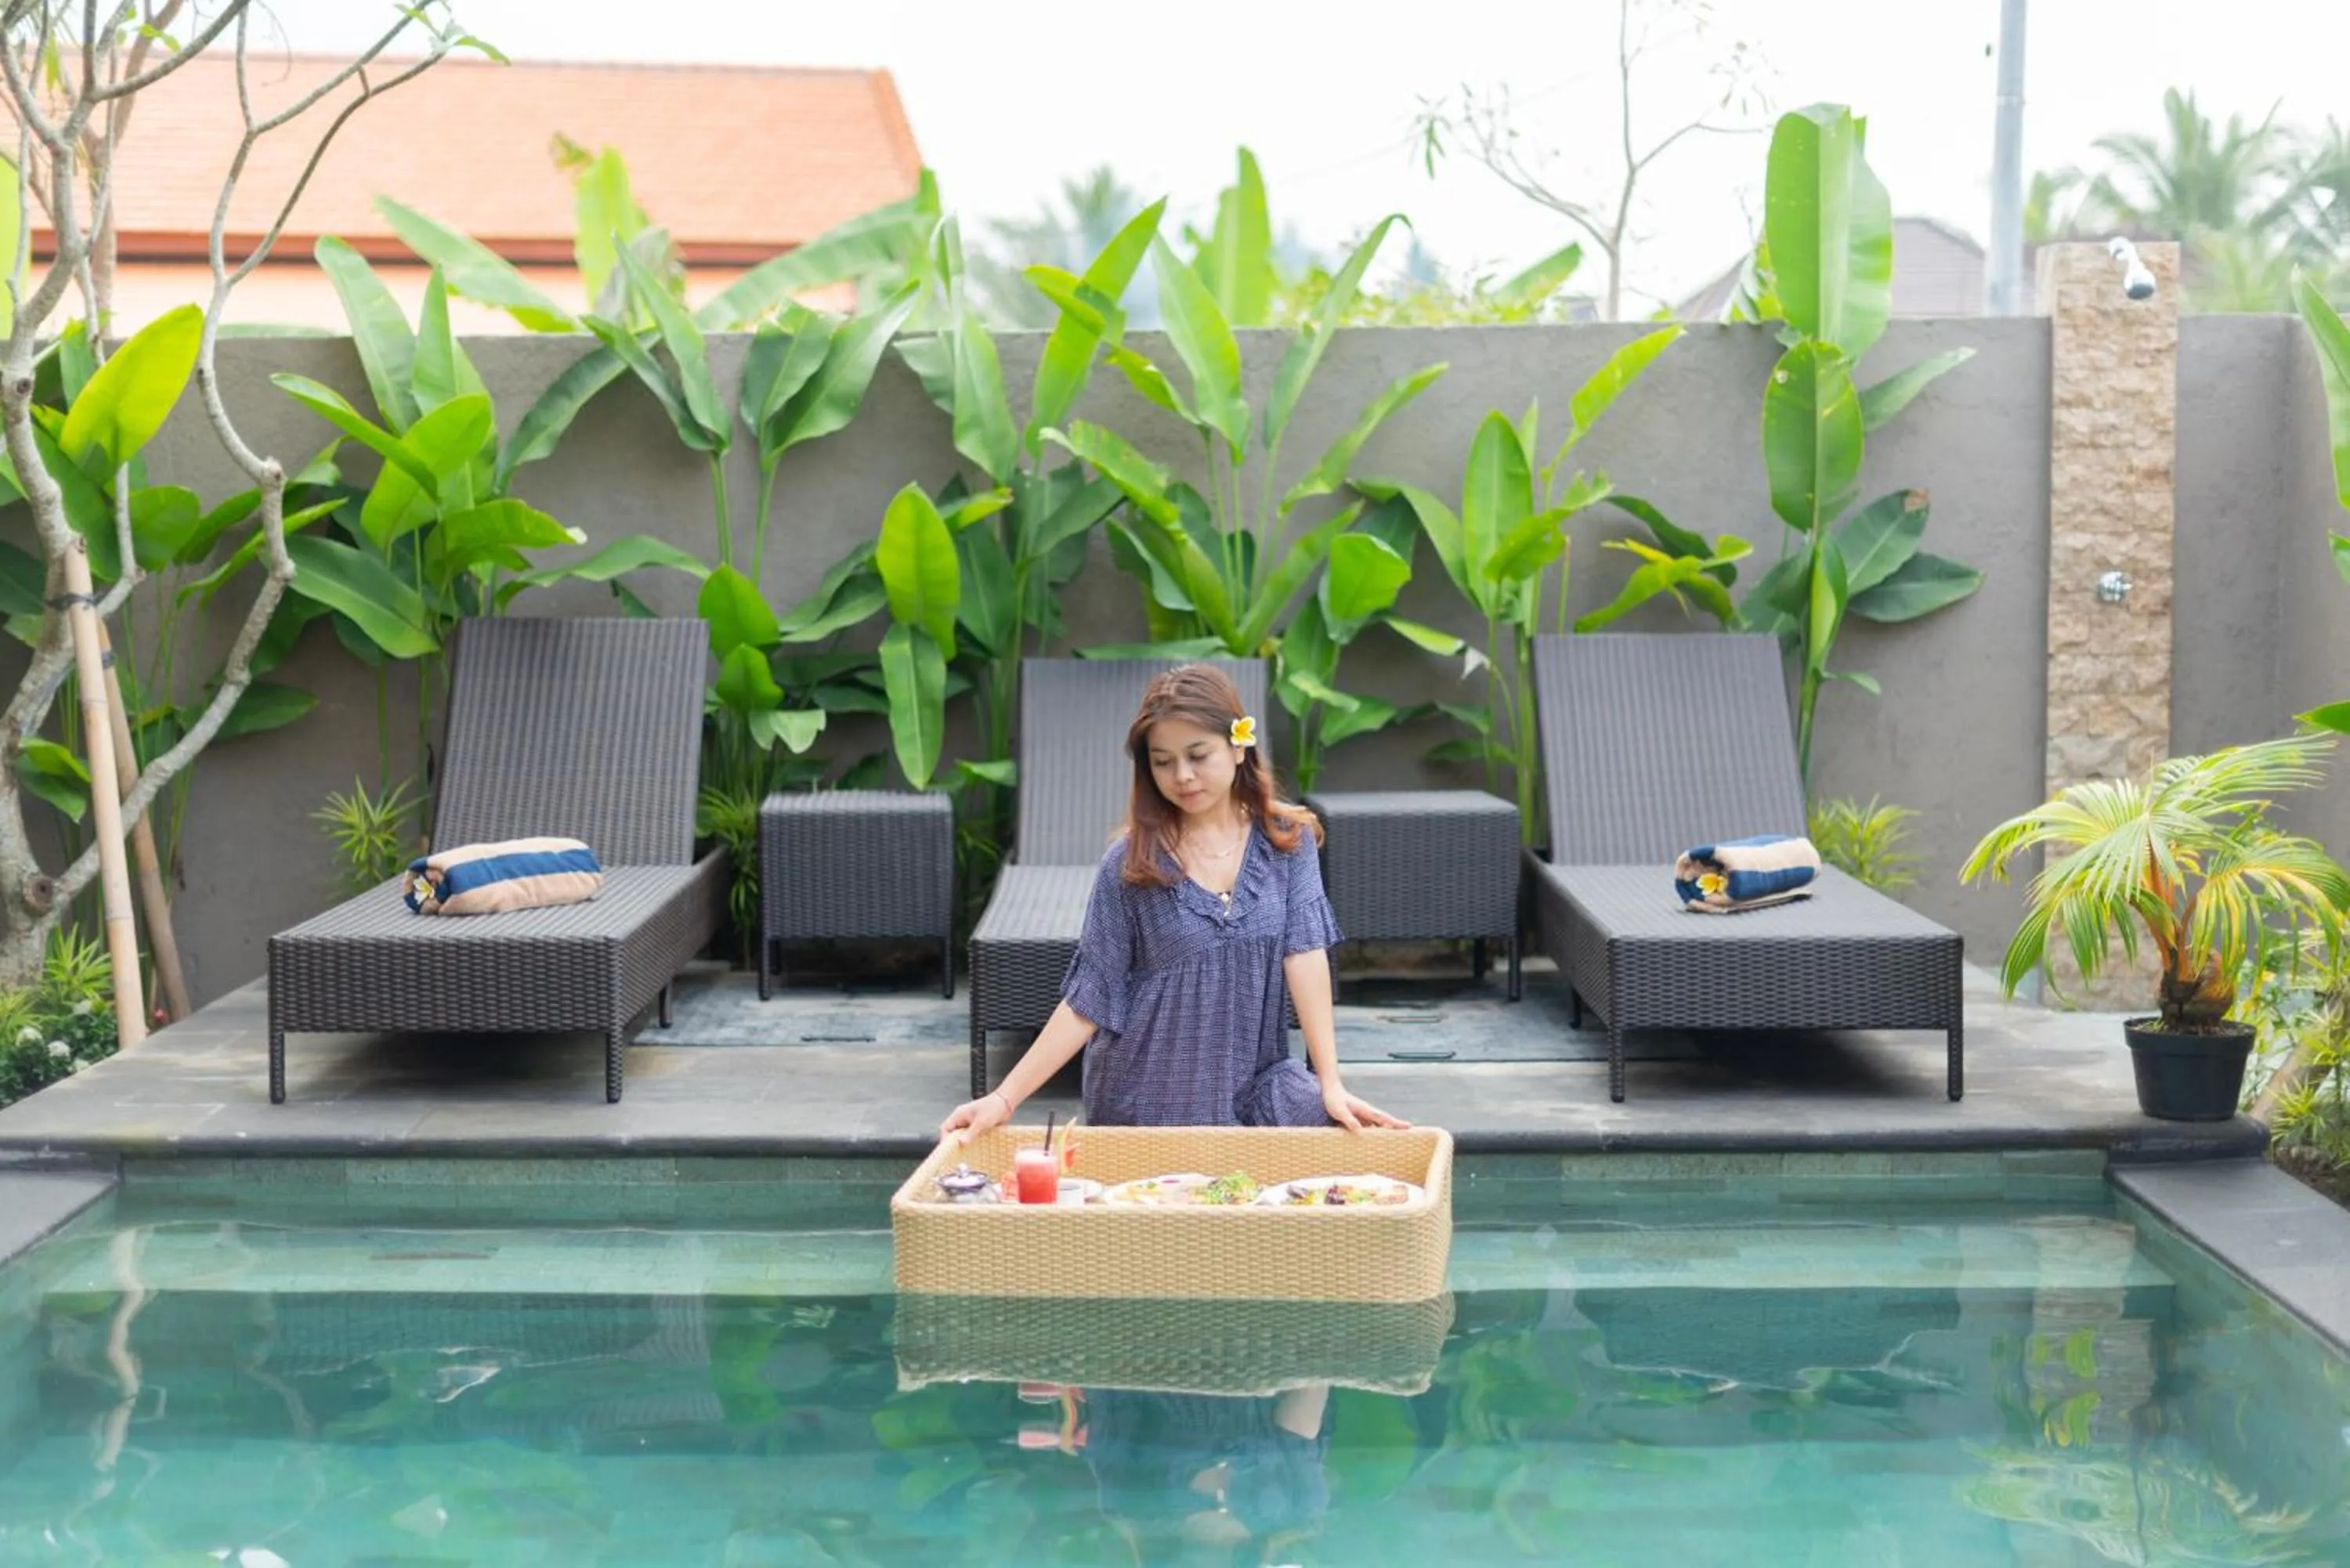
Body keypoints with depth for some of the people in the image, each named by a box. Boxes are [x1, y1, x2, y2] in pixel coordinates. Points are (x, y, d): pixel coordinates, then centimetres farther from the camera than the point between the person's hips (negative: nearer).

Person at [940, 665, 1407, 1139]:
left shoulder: (1287, 841, 0)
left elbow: (1304, 953, -8)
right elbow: (1090, 997, -3)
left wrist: (1331, 1084, -20)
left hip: (1253, 1091, 1)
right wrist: (1005, 1098, -12)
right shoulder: (1130, 862, -4)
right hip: (1145, 1099, -1)